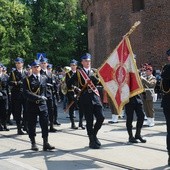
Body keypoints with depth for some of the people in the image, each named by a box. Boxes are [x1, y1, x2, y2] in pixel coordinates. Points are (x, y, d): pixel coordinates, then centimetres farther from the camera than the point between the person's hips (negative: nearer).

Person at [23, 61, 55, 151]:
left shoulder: (44, 78, 9)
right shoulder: (27, 80, -3)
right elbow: (26, 93, -14)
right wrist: (38, 97, -19)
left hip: (42, 104, 2)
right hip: (31, 105, -2)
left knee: (45, 123, -4)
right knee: (32, 125, 5)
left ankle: (46, 143, -2)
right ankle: (33, 143, 15)